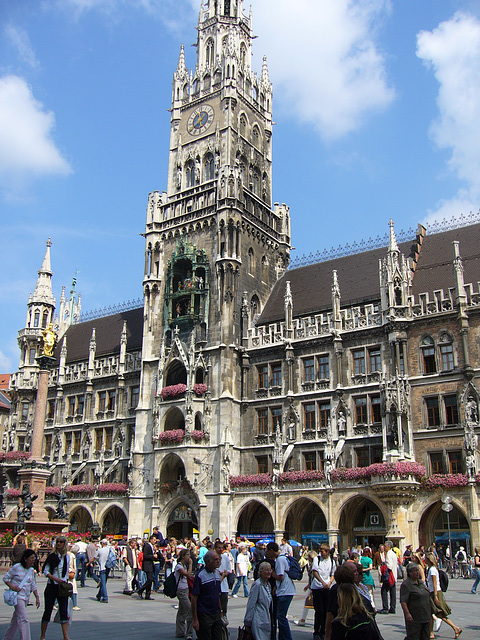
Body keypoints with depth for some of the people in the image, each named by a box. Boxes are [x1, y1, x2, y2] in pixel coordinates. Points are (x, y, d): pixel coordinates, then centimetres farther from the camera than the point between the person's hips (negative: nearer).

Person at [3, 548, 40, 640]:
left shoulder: (31, 570, 8)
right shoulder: (17, 567, -11)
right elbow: (5, 578, -3)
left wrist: (37, 597, 4)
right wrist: (12, 587, -17)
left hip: (26, 597, 7)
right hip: (17, 595, -7)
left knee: (16, 619, 16)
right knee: (23, 619, -14)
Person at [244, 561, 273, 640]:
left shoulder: (268, 584, 13)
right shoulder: (257, 585, -14)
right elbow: (251, 604, -14)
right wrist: (248, 622, -13)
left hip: (266, 620, 8)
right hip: (259, 621, -8)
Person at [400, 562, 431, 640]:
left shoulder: (421, 582, 15)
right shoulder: (406, 584, -12)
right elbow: (403, 601, -18)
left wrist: (430, 613, 21)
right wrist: (407, 613, -26)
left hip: (425, 616, 8)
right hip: (414, 618, -8)